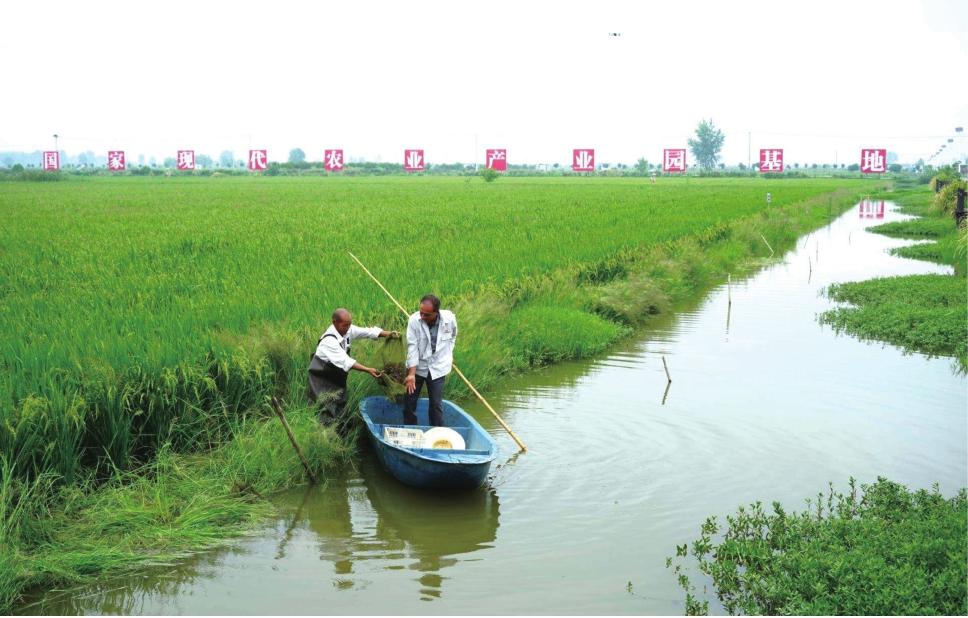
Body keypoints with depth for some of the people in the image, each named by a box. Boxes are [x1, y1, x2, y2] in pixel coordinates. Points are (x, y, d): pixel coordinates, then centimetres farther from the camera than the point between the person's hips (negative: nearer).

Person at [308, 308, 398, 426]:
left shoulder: (347, 330, -8)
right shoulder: (329, 341, -30)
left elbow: (368, 332, -8)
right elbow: (345, 361, -33)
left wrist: (389, 334, -23)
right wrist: (368, 370, -36)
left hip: (336, 376, 8)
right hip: (322, 378, -8)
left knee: (340, 409, 10)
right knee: (326, 413, -11)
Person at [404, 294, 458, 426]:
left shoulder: (449, 318, -14)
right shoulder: (414, 320, -18)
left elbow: (453, 336, 10)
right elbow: (412, 347, -18)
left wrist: (448, 354, 13)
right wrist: (411, 373, -21)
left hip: (438, 367, 0)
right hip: (417, 367, 0)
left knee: (436, 404, 2)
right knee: (410, 402, 6)